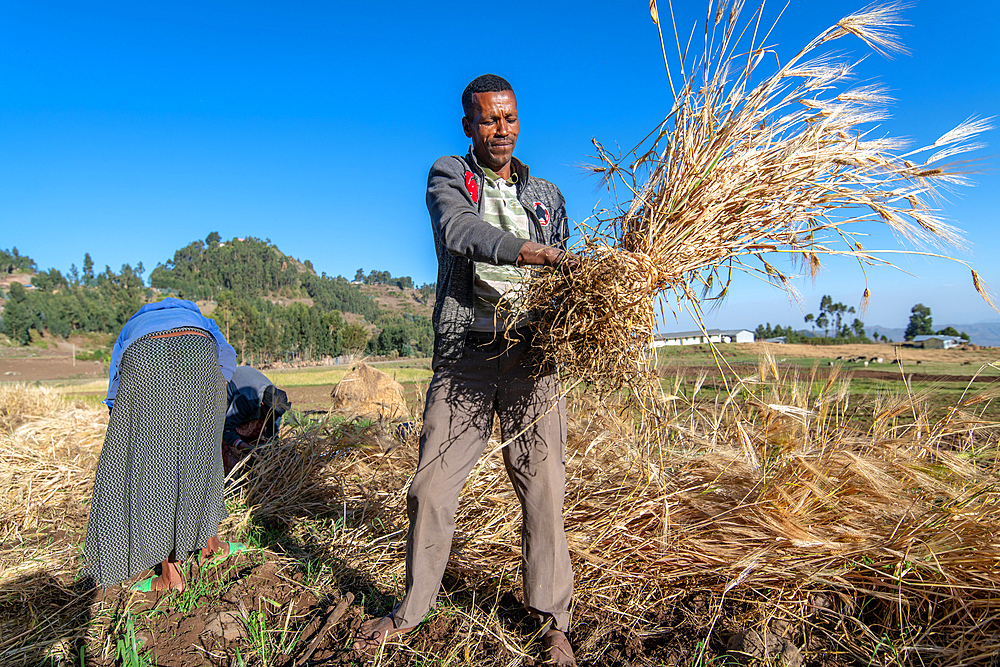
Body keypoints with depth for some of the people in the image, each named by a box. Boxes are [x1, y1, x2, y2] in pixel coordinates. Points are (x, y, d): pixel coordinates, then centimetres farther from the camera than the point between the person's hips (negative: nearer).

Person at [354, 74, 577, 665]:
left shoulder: (546, 195, 20)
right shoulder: (448, 177, 10)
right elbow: (459, 229, -14)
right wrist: (526, 251, -29)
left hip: (532, 355, 2)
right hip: (464, 354, -1)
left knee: (543, 487, 1)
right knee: (433, 484, 2)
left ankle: (552, 619, 18)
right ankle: (412, 609, 23)